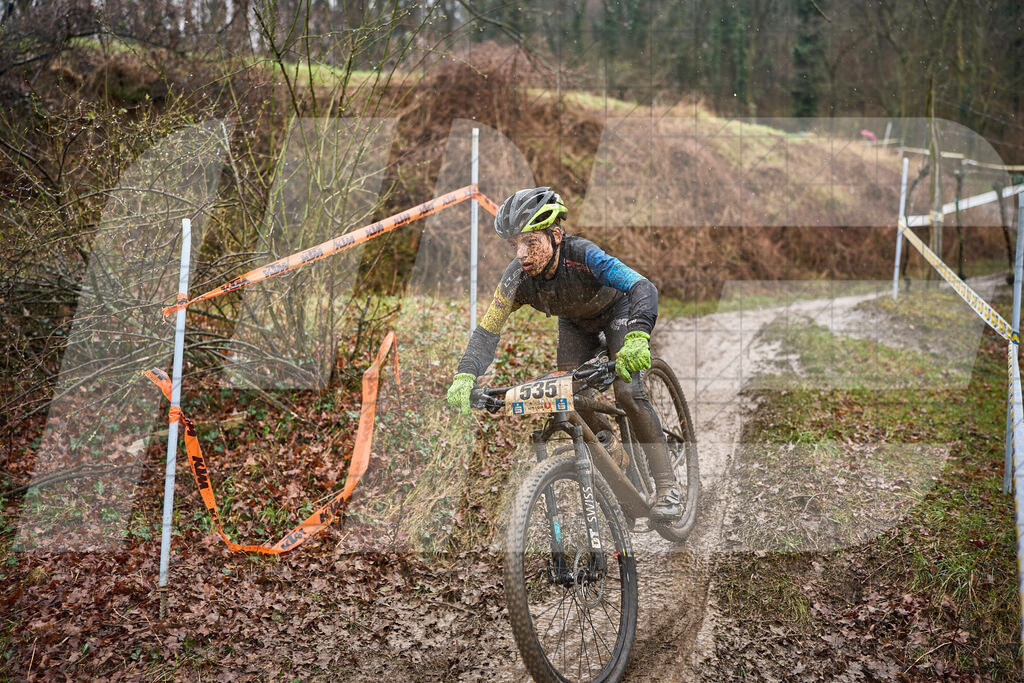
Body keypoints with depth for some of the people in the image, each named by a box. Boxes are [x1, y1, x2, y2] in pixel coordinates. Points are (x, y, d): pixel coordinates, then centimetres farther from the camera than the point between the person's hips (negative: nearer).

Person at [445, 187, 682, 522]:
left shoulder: (582, 255, -41)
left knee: (627, 393, -22)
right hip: (575, 323, 5)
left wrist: (638, 337, -71)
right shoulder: (517, 277, -29)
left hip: (616, 310, -4)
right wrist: (465, 376, -43)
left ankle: (667, 487, -12)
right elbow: (487, 331, -25)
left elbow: (644, 287, -52)